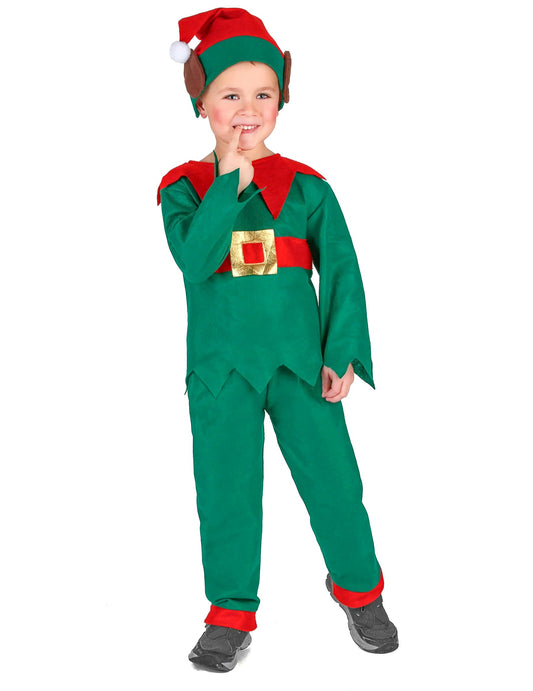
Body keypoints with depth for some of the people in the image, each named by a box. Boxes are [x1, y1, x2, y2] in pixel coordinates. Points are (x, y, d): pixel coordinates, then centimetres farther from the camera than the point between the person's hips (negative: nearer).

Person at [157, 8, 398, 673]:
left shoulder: (306, 186, 4)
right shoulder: (183, 188, 2)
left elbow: (342, 268, 1)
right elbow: (194, 258, -16)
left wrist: (344, 353, -7)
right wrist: (231, 181, -19)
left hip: (299, 360, 1)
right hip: (219, 367, 0)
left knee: (332, 476, 4)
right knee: (226, 489, 6)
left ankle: (359, 588, 29)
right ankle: (231, 613, 24)